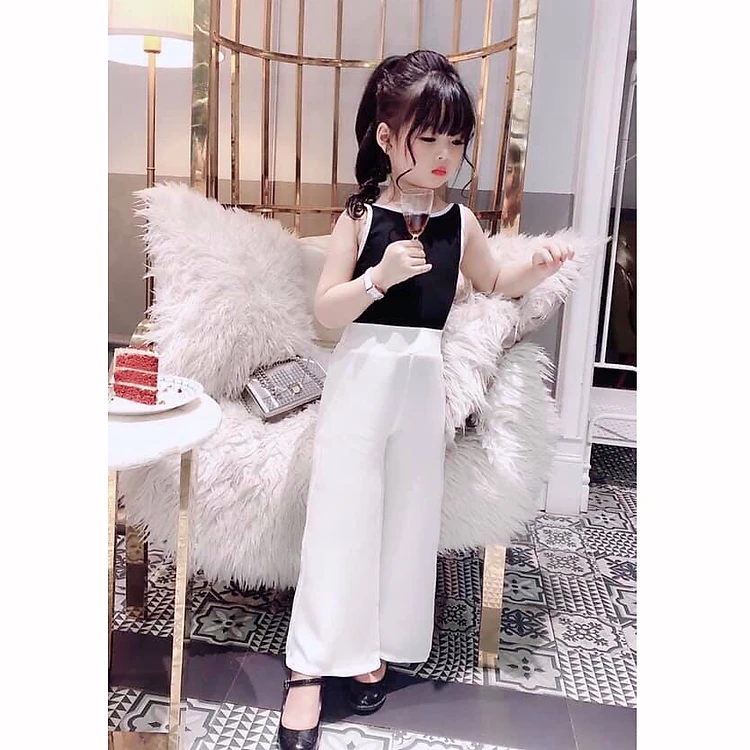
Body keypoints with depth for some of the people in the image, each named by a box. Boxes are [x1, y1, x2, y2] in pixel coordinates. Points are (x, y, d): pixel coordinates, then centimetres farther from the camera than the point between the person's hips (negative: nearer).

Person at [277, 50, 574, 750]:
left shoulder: (459, 220, 4)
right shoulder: (361, 216, -5)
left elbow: (492, 283, 20)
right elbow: (325, 310, -7)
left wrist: (536, 268, 1)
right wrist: (379, 276, -22)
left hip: (424, 379, 3)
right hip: (362, 374, -3)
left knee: (409, 515, 8)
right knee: (341, 515, -2)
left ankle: (375, 647, 27)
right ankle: (309, 667, 10)